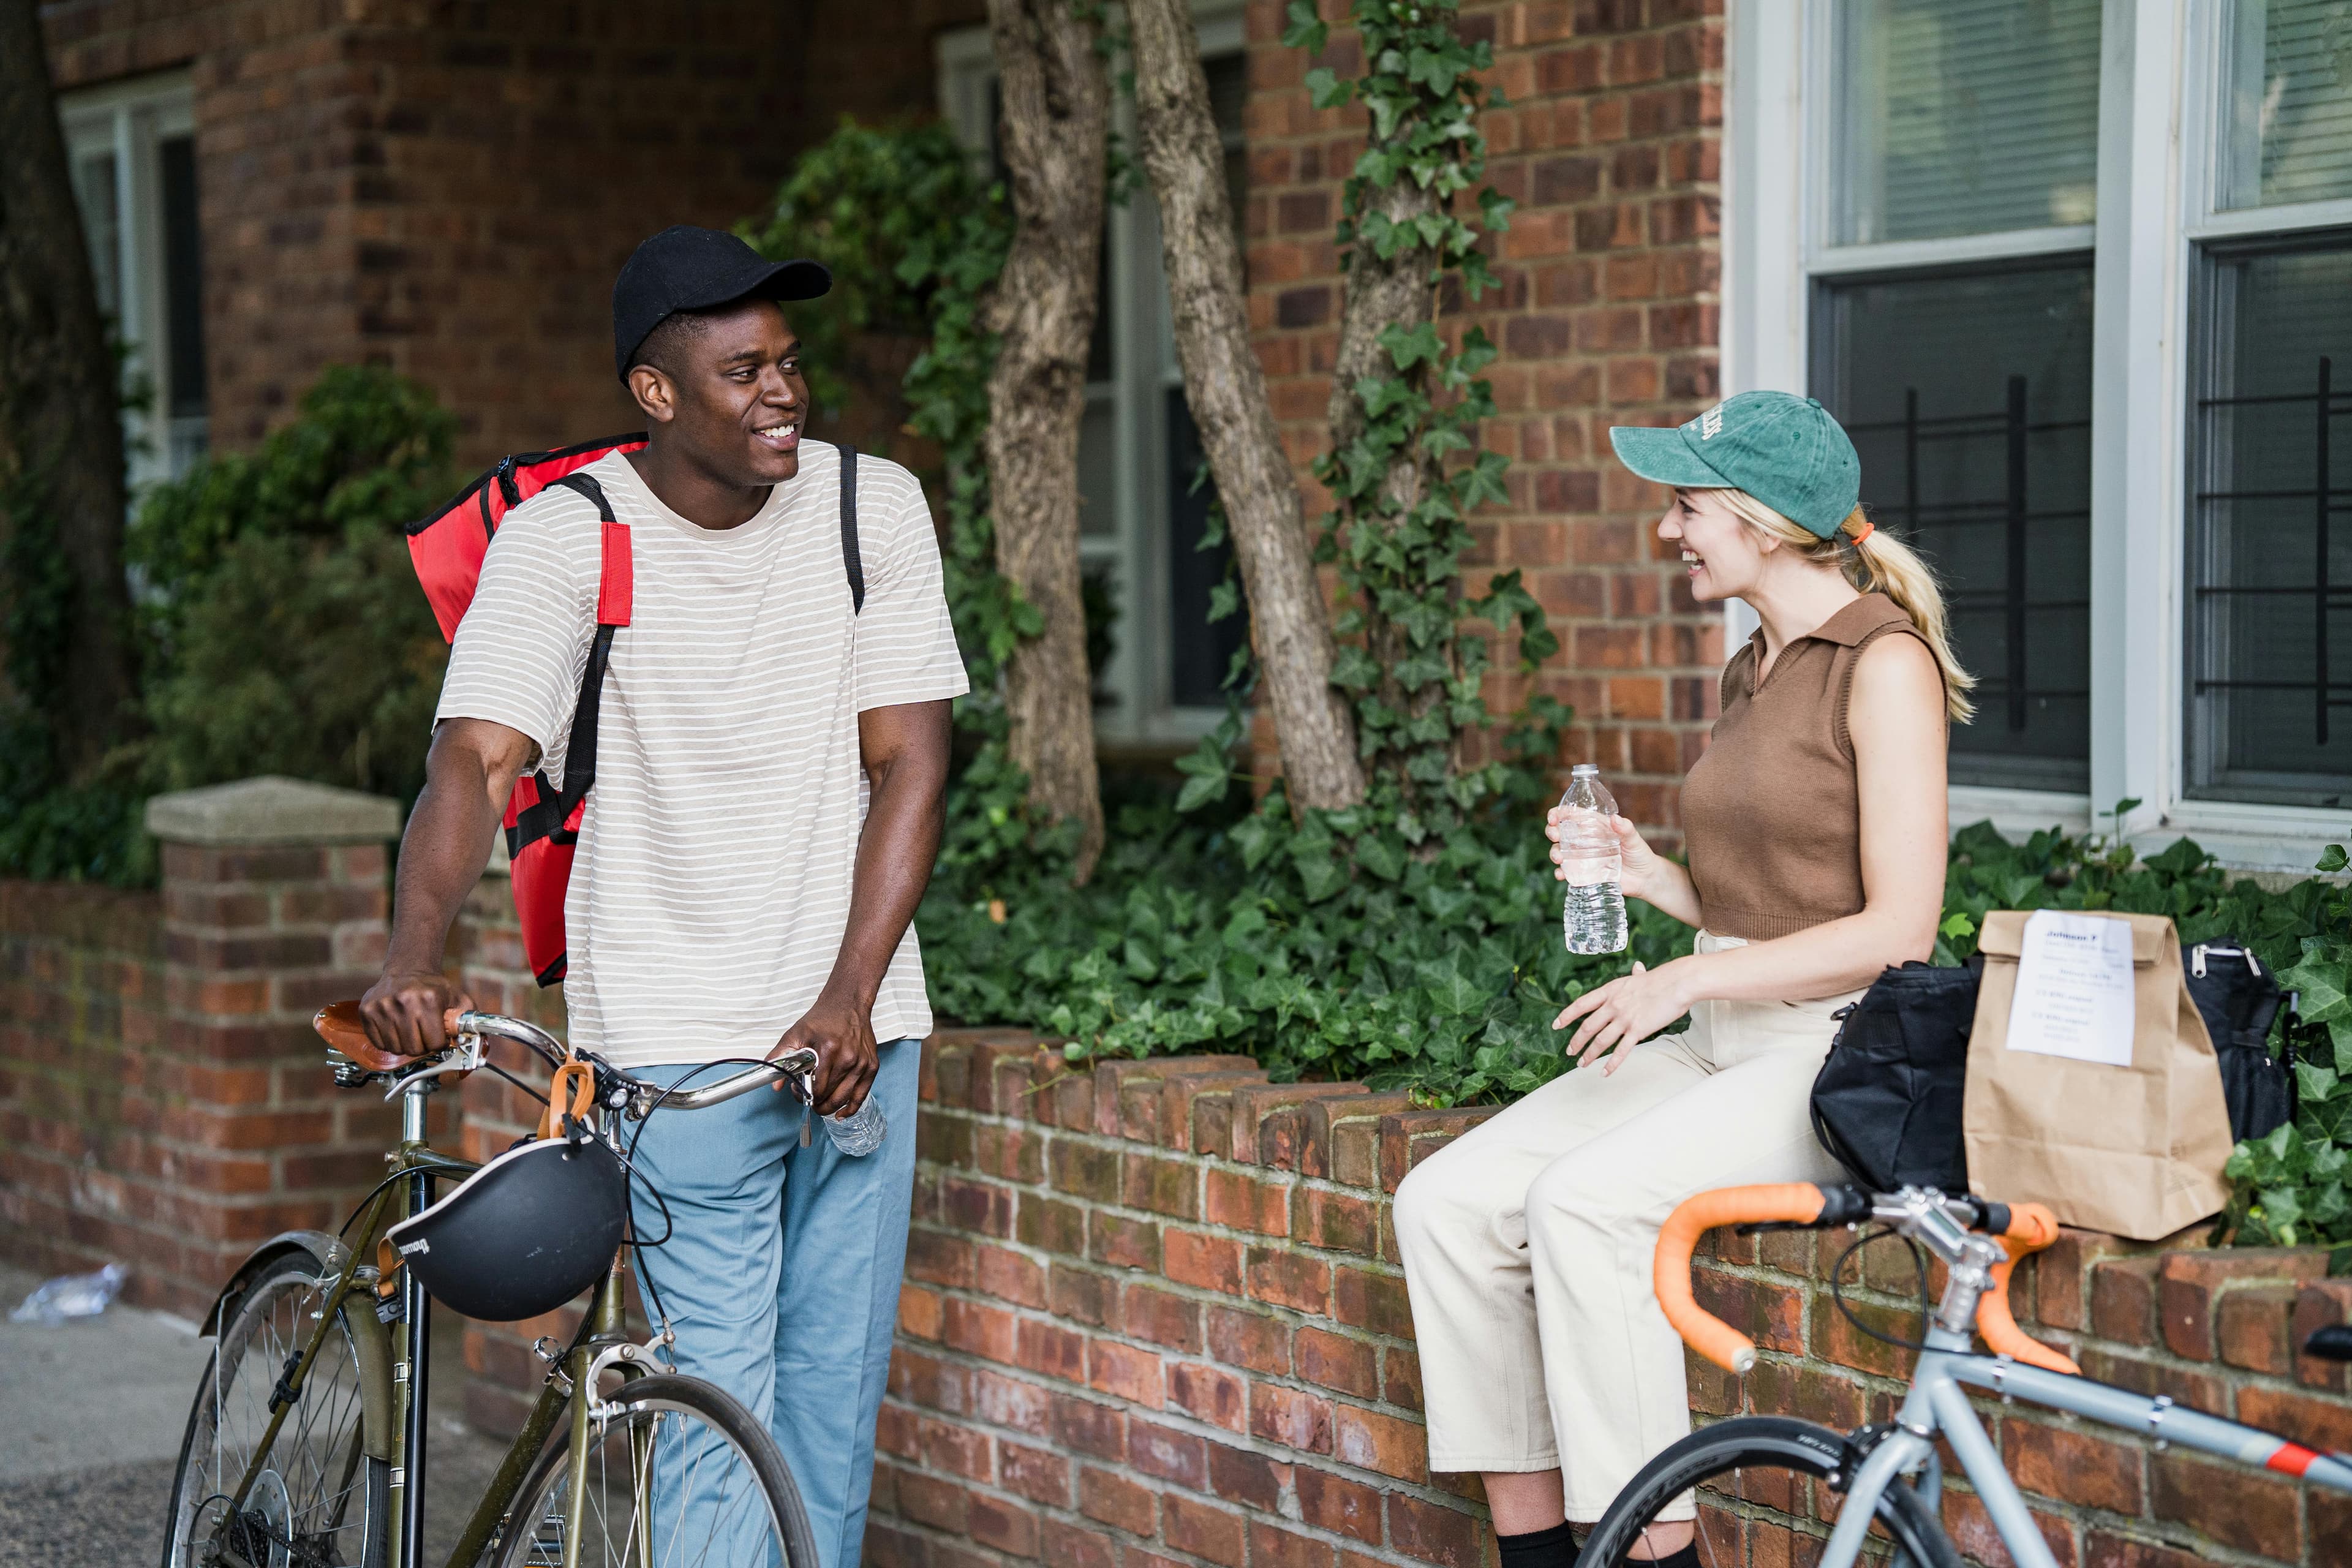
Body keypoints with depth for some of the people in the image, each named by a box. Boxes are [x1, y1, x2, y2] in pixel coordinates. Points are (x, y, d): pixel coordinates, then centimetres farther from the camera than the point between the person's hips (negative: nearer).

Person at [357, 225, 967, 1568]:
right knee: (725, 1397, -6)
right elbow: (474, 761, -19)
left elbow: (909, 762, -3)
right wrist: (415, 961, -37)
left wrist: (850, 996, -14)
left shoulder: (876, 508, 0)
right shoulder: (564, 540, -9)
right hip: (679, 1036, -3)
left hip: (856, 1024, 4)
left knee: (840, 1375, 10)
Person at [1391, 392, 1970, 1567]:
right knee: (1448, 1202, -9)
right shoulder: (1754, 670, 16)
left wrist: (1685, 980, -19)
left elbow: (1897, 931, -17)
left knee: (1584, 1203, -30)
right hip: (1722, 1046, 8)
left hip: (1840, 1052, -8)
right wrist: (1646, 876, 3)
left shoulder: (1885, 661, -11)